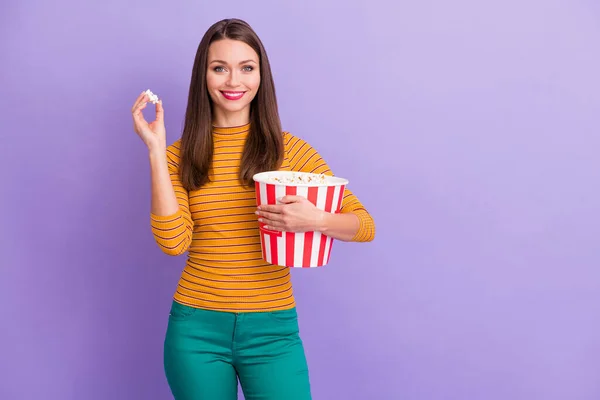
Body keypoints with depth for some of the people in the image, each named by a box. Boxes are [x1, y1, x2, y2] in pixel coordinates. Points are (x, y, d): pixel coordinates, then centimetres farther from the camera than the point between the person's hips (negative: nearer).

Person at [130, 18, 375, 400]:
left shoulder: (289, 149, -1)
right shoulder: (181, 156, 2)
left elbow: (365, 225, -3)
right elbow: (173, 241, -12)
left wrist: (316, 220, -23)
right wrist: (156, 150, -13)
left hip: (272, 330, -1)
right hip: (196, 328, 1)